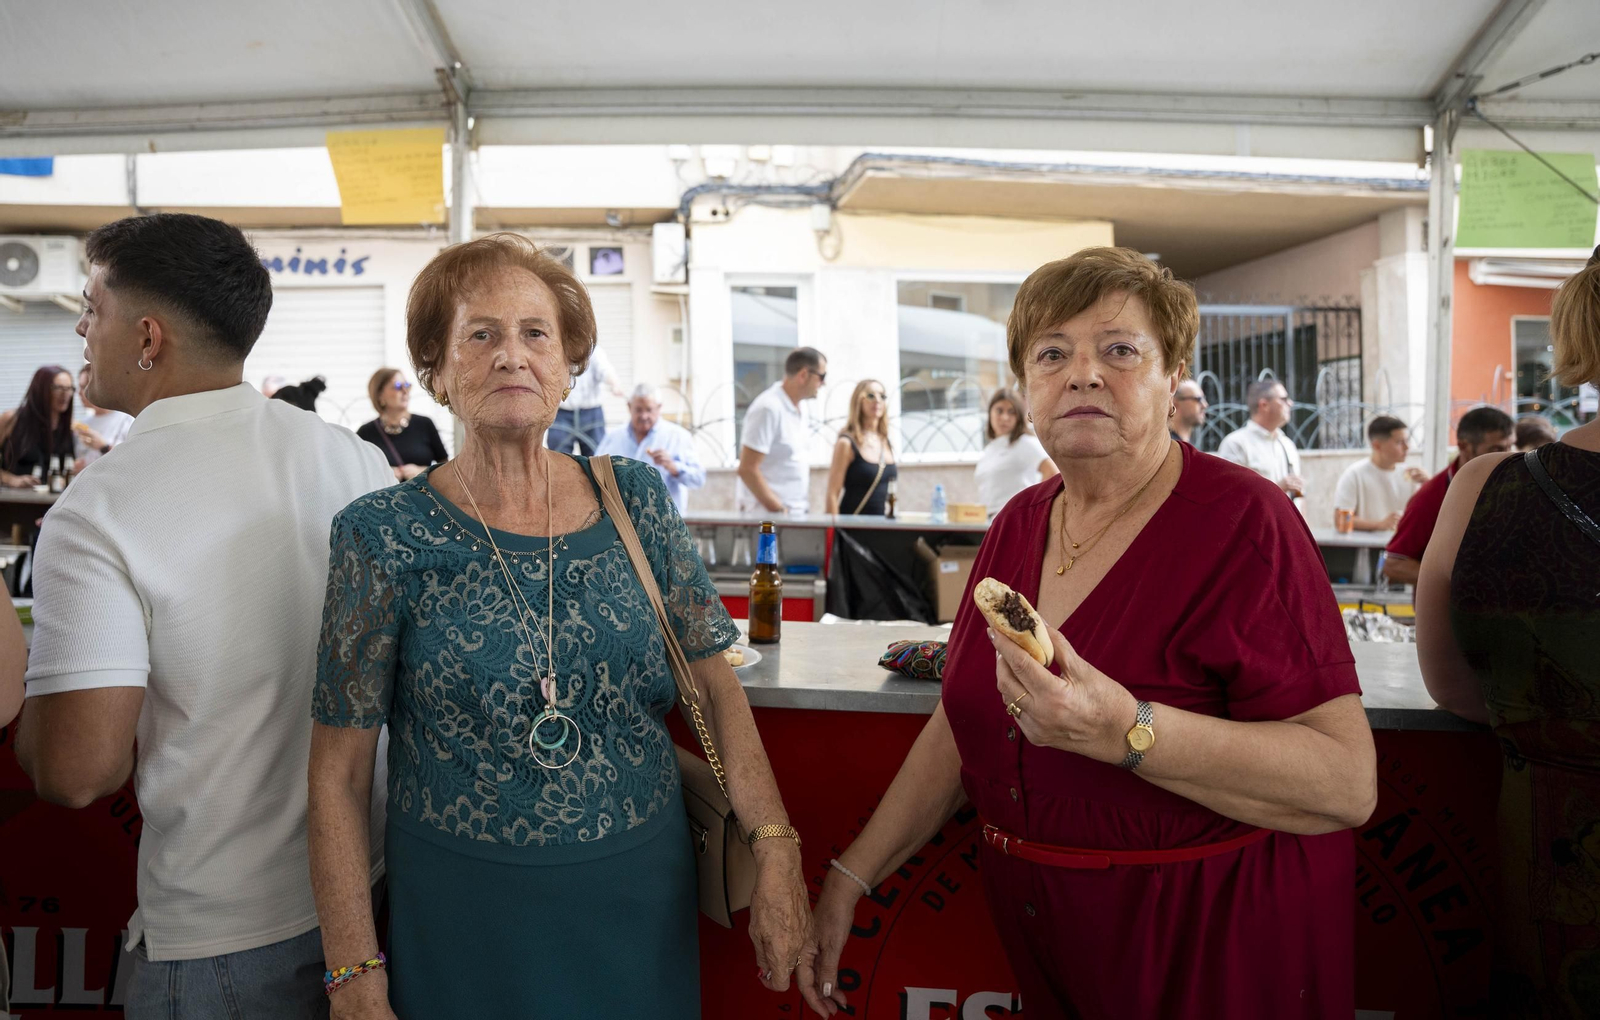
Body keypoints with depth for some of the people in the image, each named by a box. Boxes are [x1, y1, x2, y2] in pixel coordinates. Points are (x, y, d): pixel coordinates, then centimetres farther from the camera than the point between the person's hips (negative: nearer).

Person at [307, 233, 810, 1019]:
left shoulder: (636, 499, -2)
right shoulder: (383, 535, -9)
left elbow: (715, 685, 1)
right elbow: (339, 771, -6)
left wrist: (777, 856, -7)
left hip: (644, 899, 3)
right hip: (464, 919, -2)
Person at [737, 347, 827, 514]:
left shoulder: (800, 413, 13)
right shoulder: (768, 408, -14)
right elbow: (747, 469, -17)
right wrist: (779, 511, -16)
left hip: (797, 513, 8)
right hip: (769, 515, -8)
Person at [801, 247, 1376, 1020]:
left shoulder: (1241, 523, -17)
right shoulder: (1019, 524, 1)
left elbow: (1348, 784, -24)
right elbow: (961, 726, 7)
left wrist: (1126, 731, -36)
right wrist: (849, 878, 5)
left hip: (1210, 946, -5)